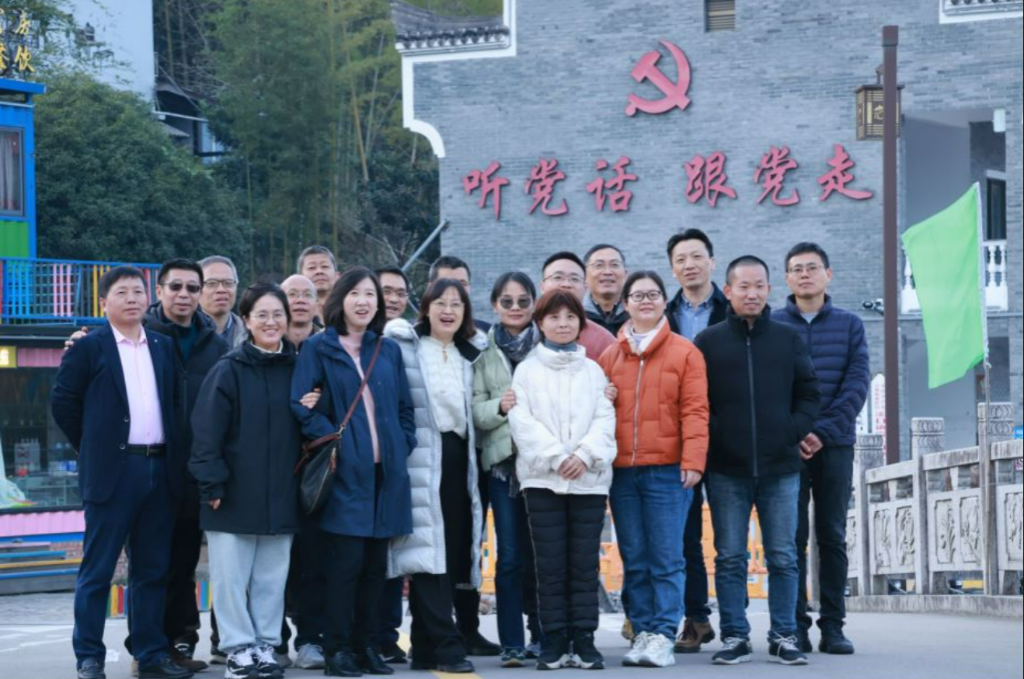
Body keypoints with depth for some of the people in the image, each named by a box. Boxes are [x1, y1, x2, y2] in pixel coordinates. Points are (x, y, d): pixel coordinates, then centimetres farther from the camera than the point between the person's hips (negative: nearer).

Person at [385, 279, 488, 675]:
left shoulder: (469, 355, 19)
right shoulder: (404, 348, 0)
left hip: (456, 457, 6)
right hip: (421, 459, -6)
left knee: (452, 551, 4)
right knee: (429, 549, -11)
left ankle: (426, 647, 11)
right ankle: (446, 645, -12)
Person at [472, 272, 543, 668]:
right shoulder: (485, 353, 9)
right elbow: (475, 409, 4)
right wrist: (500, 406, -15)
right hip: (503, 459, 1)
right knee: (511, 555, -1)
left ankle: (543, 636, 16)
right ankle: (512, 643, 1)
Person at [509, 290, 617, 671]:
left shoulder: (593, 370, 12)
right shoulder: (527, 370, 7)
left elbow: (605, 419, 3)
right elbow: (522, 421, -3)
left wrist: (585, 454, -13)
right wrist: (556, 457, -13)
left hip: (589, 478, 1)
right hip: (543, 478, -1)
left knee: (585, 564, 1)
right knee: (551, 564, -1)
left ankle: (584, 640, 5)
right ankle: (554, 643, 4)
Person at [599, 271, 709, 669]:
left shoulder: (684, 352, 2)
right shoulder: (610, 357, 13)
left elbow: (694, 410, -3)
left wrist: (693, 461, -11)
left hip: (667, 471, -4)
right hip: (622, 472, 4)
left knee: (666, 559, -5)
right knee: (634, 560, 7)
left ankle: (664, 636, -4)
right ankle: (643, 632, 12)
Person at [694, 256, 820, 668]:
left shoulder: (787, 339, 9)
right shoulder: (709, 342, 5)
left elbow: (809, 393, 11)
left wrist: (796, 430, -1)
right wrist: (711, 436, -6)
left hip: (780, 468, 1)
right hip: (727, 471, -1)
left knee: (783, 557, 3)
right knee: (730, 558, 2)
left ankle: (784, 637, 10)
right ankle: (735, 637, 8)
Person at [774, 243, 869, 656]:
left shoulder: (850, 326, 8)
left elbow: (857, 385, -1)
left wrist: (823, 432, -13)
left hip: (835, 445, 1)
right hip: (786, 447, -1)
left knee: (832, 536, 3)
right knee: (792, 537, -1)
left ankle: (833, 625, 6)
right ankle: (795, 626, 2)